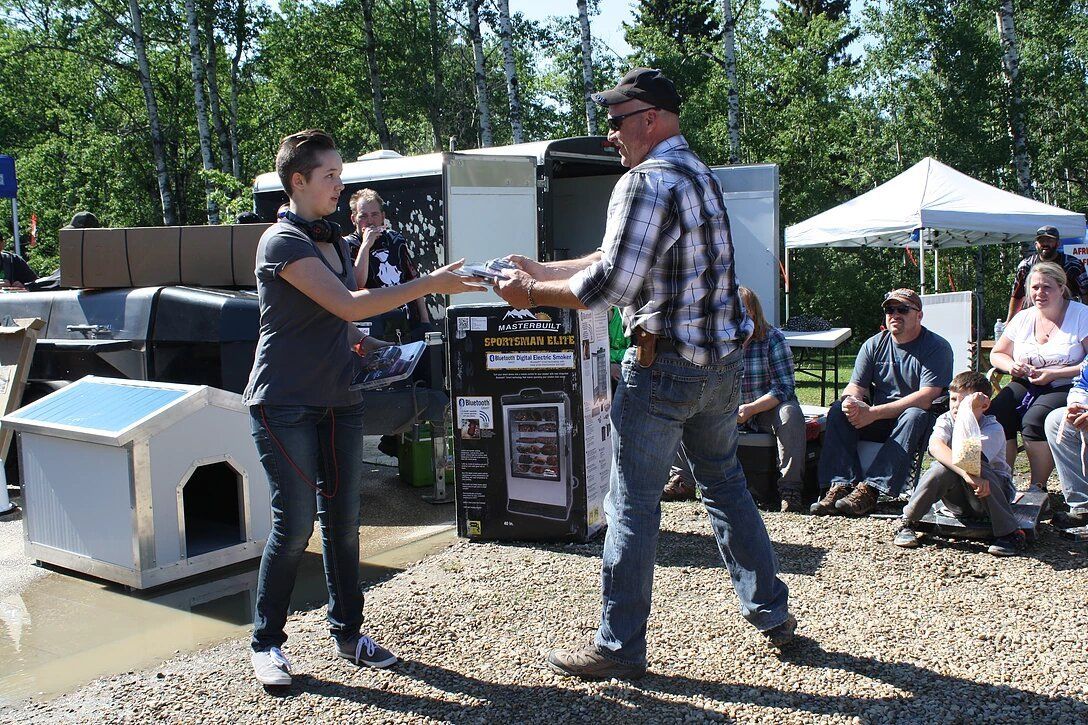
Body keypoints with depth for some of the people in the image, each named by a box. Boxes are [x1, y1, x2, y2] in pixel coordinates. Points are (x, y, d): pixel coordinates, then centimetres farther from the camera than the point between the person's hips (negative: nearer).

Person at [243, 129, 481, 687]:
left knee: (343, 520, 9)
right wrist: (430, 285, -24)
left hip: (338, 400, 8)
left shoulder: (332, 238, 15)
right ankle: (266, 643, 12)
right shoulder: (283, 241, -13)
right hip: (285, 405, -8)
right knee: (295, 525, -5)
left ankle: (347, 632, 22)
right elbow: (347, 304, -24)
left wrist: (359, 341, 7)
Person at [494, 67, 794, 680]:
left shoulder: (646, 180, -15)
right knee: (726, 484, 21)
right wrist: (541, 270, 12)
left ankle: (620, 646, 11)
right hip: (724, 361, 9)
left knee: (633, 505, 1)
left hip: (665, 366, -9)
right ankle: (772, 611, 31)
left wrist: (533, 294, -8)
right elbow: (622, 259, 16)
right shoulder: (703, 176, 14)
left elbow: (608, 286, -20)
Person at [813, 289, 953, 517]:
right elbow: (856, 386, 1)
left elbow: (927, 397, -20)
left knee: (914, 416, -37)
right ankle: (840, 485, -33)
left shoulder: (937, 348, -8)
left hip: (919, 420, -4)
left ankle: (869, 490, -43)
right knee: (839, 410, -20)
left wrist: (874, 412, -27)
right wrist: (850, 401, -27)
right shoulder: (874, 345, 7)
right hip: (876, 421, 4)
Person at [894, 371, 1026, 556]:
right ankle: (907, 523, -16)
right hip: (957, 499, 2)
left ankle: (1010, 533, -22)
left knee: (977, 469, -33)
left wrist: (968, 412, -37)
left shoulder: (993, 429, -16)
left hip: (988, 492, -2)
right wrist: (966, 474, -48)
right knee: (943, 467, -28)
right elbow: (935, 446, -32)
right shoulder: (946, 421, -8)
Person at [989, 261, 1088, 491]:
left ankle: (1038, 487, -17)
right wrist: (1011, 366, -3)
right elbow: (996, 354, 20)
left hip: (1066, 388, -5)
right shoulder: (1023, 318, 12)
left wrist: (1054, 374, -17)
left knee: (1034, 419, -33)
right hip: (1026, 386, 5)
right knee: (996, 416, -25)